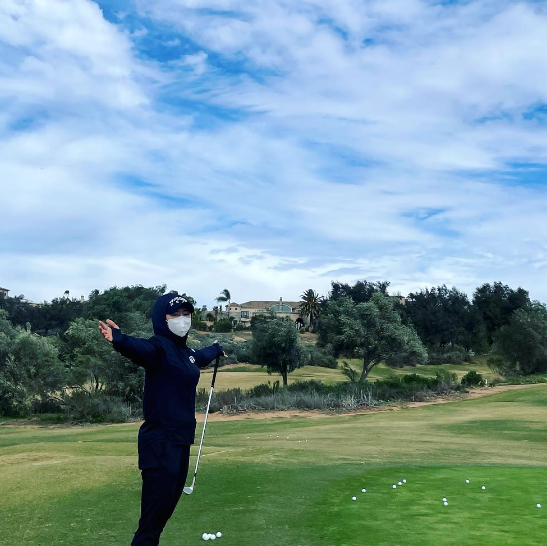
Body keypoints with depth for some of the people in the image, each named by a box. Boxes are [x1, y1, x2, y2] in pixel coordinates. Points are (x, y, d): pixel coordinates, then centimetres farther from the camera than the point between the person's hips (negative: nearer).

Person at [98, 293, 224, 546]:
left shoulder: (186, 352, 13)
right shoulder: (158, 346, -12)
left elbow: (201, 357, 38)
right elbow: (139, 349, -35)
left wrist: (216, 348, 60)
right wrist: (119, 340, -58)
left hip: (181, 440, 9)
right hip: (161, 442, -9)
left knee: (167, 506, 13)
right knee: (155, 511, -11)